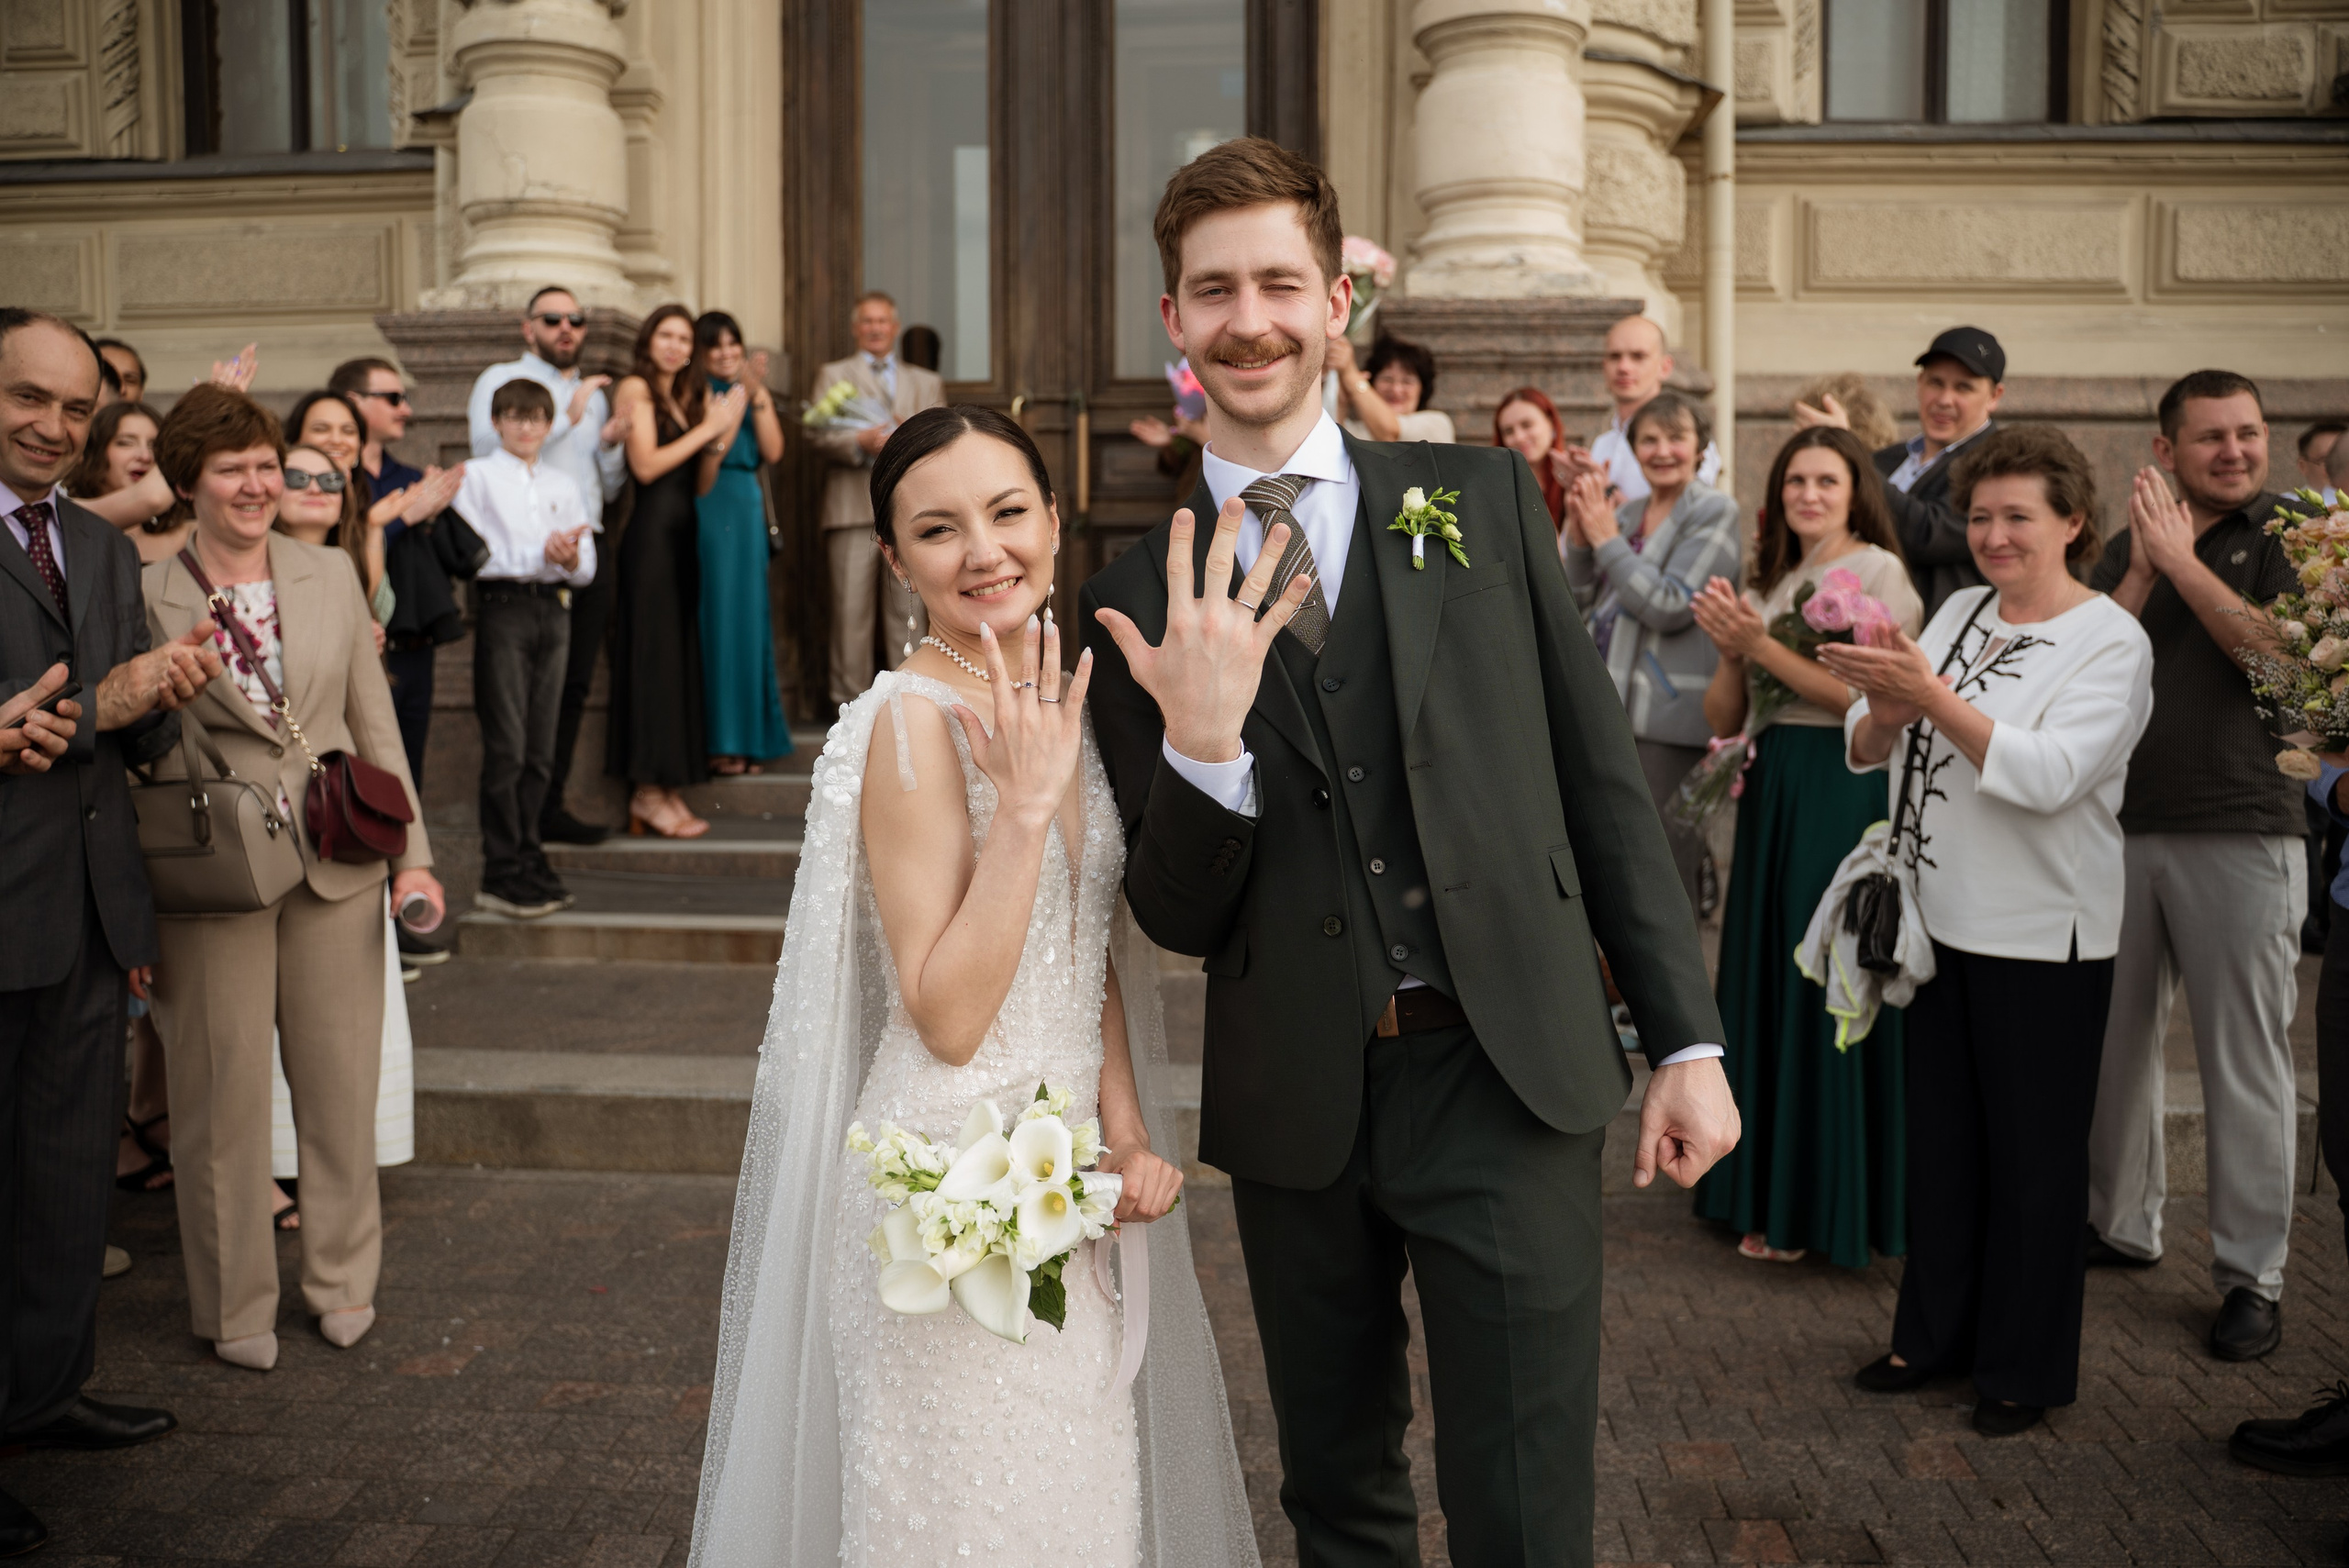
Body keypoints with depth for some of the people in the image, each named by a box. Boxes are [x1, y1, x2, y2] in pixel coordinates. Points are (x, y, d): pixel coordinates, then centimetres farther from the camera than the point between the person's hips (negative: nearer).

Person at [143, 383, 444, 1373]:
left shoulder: (332, 576, 6)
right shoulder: (150, 598, -4)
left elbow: (374, 721, 9)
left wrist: (413, 851, 5)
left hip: (337, 867, 3)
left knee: (342, 1081, 11)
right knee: (224, 1089, 6)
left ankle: (343, 1279, 29)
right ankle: (235, 1303, 23)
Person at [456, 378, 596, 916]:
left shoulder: (563, 484, 20)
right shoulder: (477, 475, 6)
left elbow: (587, 567, 14)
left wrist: (571, 559, -9)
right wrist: (539, 557, -14)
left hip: (553, 609, 5)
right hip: (503, 606, -5)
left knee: (540, 749, 6)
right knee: (506, 746, -9)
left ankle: (528, 861, 15)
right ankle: (501, 875, -5)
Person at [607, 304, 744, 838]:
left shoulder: (688, 396, 19)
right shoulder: (635, 388, -2)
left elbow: (701, 479, 13)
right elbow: (646, 465, -13)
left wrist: (728, 425, 1)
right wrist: (707, 428, -9)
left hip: (682, 534, 8)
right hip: (651, 531, -8)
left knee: (680, 656, 6)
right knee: (652, 656, -7)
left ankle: (668, 789, 10)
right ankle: (647, 792, -3)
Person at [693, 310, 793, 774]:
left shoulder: (753, 393, 13)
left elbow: (773, 452, -1)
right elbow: (711, 453, -15)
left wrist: (758, 394, -8)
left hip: (749, 510, 5)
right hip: (711, 510, -5)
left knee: (749, 618, 6)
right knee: (716, 617, -4)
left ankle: (747, 737, 13)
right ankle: (718, 741, 1)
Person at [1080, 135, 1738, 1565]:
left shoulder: (1483, 497, 2)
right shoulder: (1144, 595, 2)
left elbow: (1603, 774, 3)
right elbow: (1175, 919, 1)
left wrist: (1687, 1037, 0)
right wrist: (1201, 742, -18)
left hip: (1506, 1079, -1)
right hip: (1294, 1111, 2)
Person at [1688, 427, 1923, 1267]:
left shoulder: (1878, 569, -3)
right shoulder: (1767, 582, 15)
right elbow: (1723, 719, 13)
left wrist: (1763, 645, -15)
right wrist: (1732, 651, -6)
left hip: (1848, 793, -7)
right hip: (1773, 791, 7)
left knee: (1831, 994, -3)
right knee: (1768, 984, 9)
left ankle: (1831, 1206, 8)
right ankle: (1774, 1195, 19)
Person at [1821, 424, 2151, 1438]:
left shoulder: (2112, 641, -9)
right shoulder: (1962, 610, 8)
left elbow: (2049, 774, -23)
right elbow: (1867, 751, 8)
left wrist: (1929, 696, -28)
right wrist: (1883, 714, -15)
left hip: (2042, 940, -6)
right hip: (1941, 917, 6)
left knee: (2032, 1155, 6)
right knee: (1940, 1136, 15)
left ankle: (2027, 1368, 20)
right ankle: (1935, 1334, 30)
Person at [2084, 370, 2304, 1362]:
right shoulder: (2131, 544, 13)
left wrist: (2182, 561, -12)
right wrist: (2141, 573, -9)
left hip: (2242, 832, -4)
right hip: (2122, 825, 4)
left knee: (2244, 1058, -1)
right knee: (2112, 1036, 12)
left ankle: (2252, 1277, 9)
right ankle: (2121, 1224, 28)